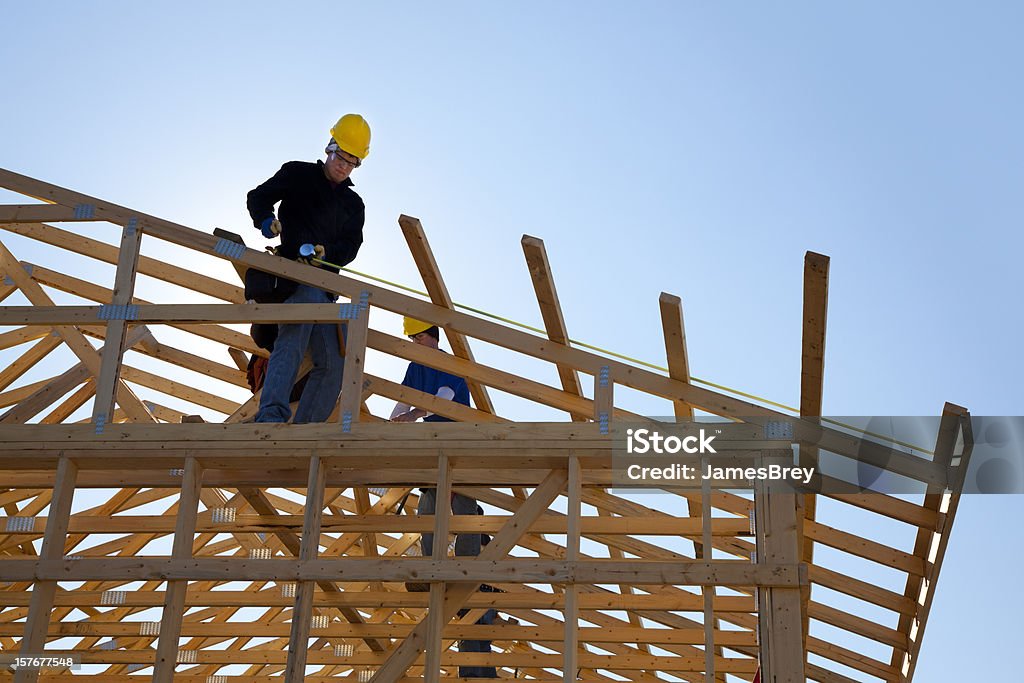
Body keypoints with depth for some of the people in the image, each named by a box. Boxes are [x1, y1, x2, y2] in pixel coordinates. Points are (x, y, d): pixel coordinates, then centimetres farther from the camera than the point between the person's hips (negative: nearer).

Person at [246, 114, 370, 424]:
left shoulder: (354, 204, 22)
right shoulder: (298, 174, 13)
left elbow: (350, 247, 9)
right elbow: (258, 197, 10)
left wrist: (327, 253, -14)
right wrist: (265, 220, -13)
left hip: (325, 286, 7)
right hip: (293, 274, -6)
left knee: (333, 365, -2)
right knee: (295, 334, -33)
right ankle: (271, 414, -46)